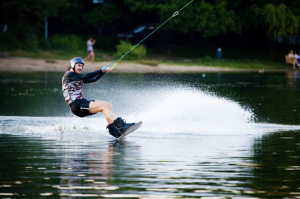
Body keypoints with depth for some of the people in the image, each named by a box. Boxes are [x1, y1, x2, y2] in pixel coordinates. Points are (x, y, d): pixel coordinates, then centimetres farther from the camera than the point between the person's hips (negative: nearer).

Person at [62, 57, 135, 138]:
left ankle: (113, 130, -8)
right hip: (77, 106, -9)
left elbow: (94, 79, 19)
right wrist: (101, 71, -15)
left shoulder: (79, 78, 24)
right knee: (103, 105, -22)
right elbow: (85, 77, -15)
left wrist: (104, 71, 4)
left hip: (83, 102, 9)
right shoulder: (68, 74, -4)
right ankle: (121, 126, -32)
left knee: (109, 105, 0)